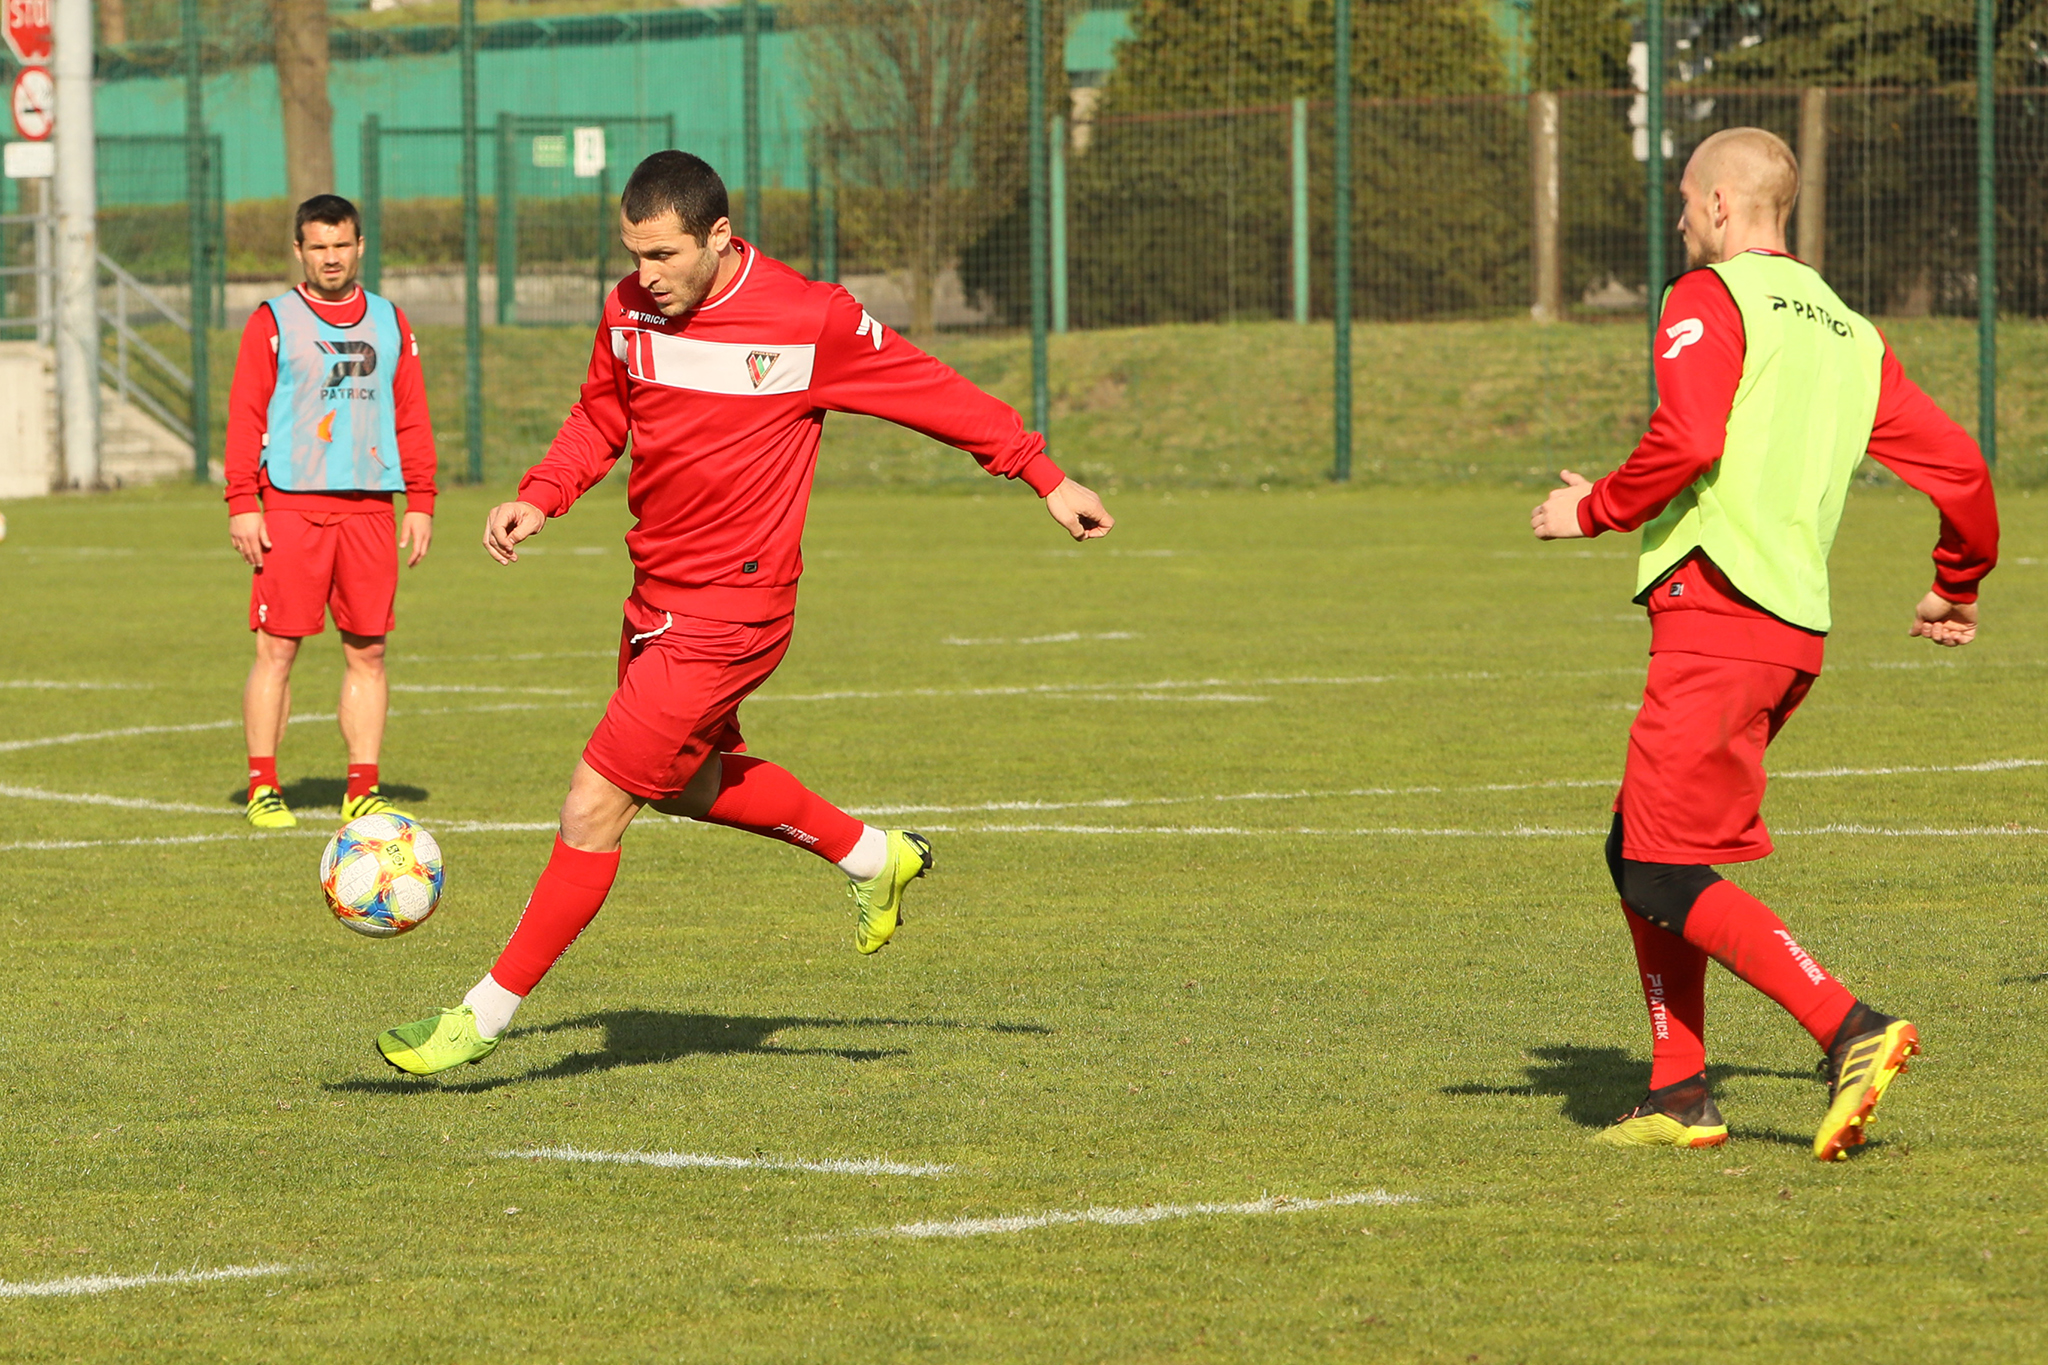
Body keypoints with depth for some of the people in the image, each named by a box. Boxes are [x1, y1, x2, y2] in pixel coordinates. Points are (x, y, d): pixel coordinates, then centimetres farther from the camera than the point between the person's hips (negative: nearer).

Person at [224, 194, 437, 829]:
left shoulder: (389, 323, 15)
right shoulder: (272, 322, 4)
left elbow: (412, 416, 15)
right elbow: (245, 415, 0)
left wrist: (422, 501, 7)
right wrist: (242, 503, -8)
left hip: (369, 506, 3)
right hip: (291, 503, -3)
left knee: (367, 652, 2)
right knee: (277, 649, -5)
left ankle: (362, 791, 6)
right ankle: (263, 789, -1)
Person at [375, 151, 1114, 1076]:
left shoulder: (810, 321, -16)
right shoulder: (630, 313, -1)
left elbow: (937, 395, -4)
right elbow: (599, 421, 15)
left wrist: (1047, 479, 3)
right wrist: (538, 499, -3)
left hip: (730, 610, -7)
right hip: (656, 597, 8)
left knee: (594, 809, -9)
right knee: (692, 783, 26)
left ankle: (483, 1016, -1)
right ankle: (871, 857, 47)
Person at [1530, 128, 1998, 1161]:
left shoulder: (1710, 300, -3)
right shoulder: (1848, 334, 19)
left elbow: (1688, 442, -19)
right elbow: (1961, 469, 18)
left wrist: (1592, 512, -3)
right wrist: (1958, 590, 34)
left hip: (1715, 615, -8)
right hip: (1797, 626, 8)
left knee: (1665, 878, -9)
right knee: (1638, 855, 16)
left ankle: (1850, 1031, -21)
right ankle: (1678, 1095, 13)